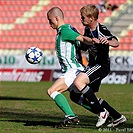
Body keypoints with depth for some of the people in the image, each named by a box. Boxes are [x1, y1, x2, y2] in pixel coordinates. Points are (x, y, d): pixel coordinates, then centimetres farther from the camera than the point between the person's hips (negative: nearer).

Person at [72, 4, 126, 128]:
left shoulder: (102, 30, -18)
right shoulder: (87, 30, 8)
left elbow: (116, 43, -33)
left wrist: (108, 41, -52)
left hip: (102, 65, -10)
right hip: (92, 65, 10)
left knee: (78, 82, -29)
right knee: (88, 98, 11)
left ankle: (102, 112, -20)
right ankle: (118, 117, 20)